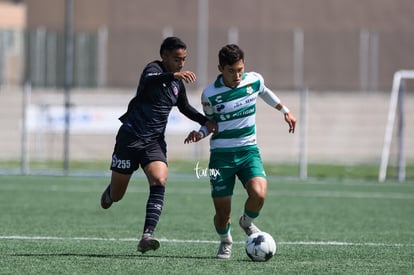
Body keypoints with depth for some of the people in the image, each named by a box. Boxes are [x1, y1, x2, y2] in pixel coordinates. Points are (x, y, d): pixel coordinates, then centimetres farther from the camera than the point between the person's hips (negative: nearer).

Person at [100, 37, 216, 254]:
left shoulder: (178, 83, 9)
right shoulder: (154, 69, -12)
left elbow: (184, 107, 27)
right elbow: (148, 81, -38)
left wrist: (205, 121, 12)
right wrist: (173, 76, -55)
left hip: (155, 142, 5)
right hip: (131, 138, -5)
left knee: (159, 183, -23)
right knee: (116, 196, 6)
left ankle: (147, 235, -31)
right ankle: (109, 193, 45)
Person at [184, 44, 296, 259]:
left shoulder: (254, 80, -5)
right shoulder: (210, 94, -12)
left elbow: (265, 93, 21)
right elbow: (211, 122, 6)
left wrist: (285, 112, 30)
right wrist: (201, 133, -15)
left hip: (248, 150, 2)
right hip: (221, 154, -2)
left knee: (258, 195, -25)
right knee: (223, 213, -1)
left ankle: (247, 222, 10)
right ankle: (225, 242, 33)